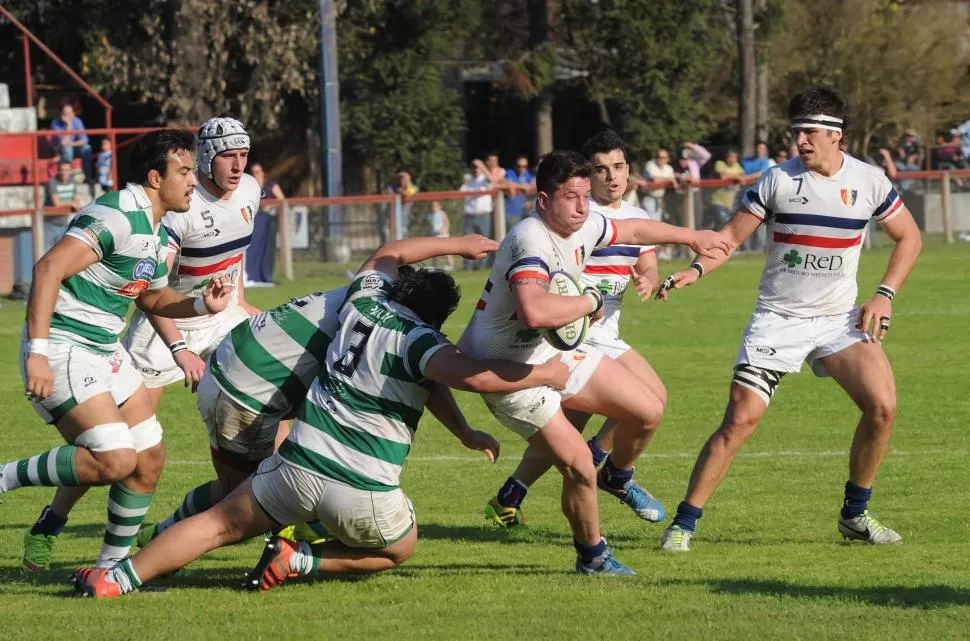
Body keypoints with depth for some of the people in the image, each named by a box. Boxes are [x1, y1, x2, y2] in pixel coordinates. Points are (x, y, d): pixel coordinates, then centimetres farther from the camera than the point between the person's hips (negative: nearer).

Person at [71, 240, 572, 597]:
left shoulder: (364, 302, 9)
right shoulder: (419, 342, -8)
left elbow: (384, 258, 31)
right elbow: (473, 376, -26)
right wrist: (542, 374, -13)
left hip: (300, 460, 4)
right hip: (365, 491, -4)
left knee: (220, 524, 16)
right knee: (399, 549, 25)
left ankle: (116, 578, 4)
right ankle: (302, 560, 3)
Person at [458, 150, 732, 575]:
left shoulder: (584, 226, -5)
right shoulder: (531, 241, -33)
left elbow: (632, 230, 19)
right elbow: (534, 312, -50)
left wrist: (691, 237, 32)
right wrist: (590, 301, -31)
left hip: (556, 351, 9)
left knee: (647, 412, 9)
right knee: (579, 467, -14)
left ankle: (618, 478, 41)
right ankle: (592, 557, 12)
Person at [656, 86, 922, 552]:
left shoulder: (869, 182, 0)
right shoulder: (777, 180, -4)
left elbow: (908, 237, 12)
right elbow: (732, 235, -1)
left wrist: (885, 295, 0)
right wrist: (696, 270, -19)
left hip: (840, 319, 2)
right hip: (777, 318, -2)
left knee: (882, 405, -15)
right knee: (740, 419, -13)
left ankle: (855, 514, 5)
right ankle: (684, 523, -4)